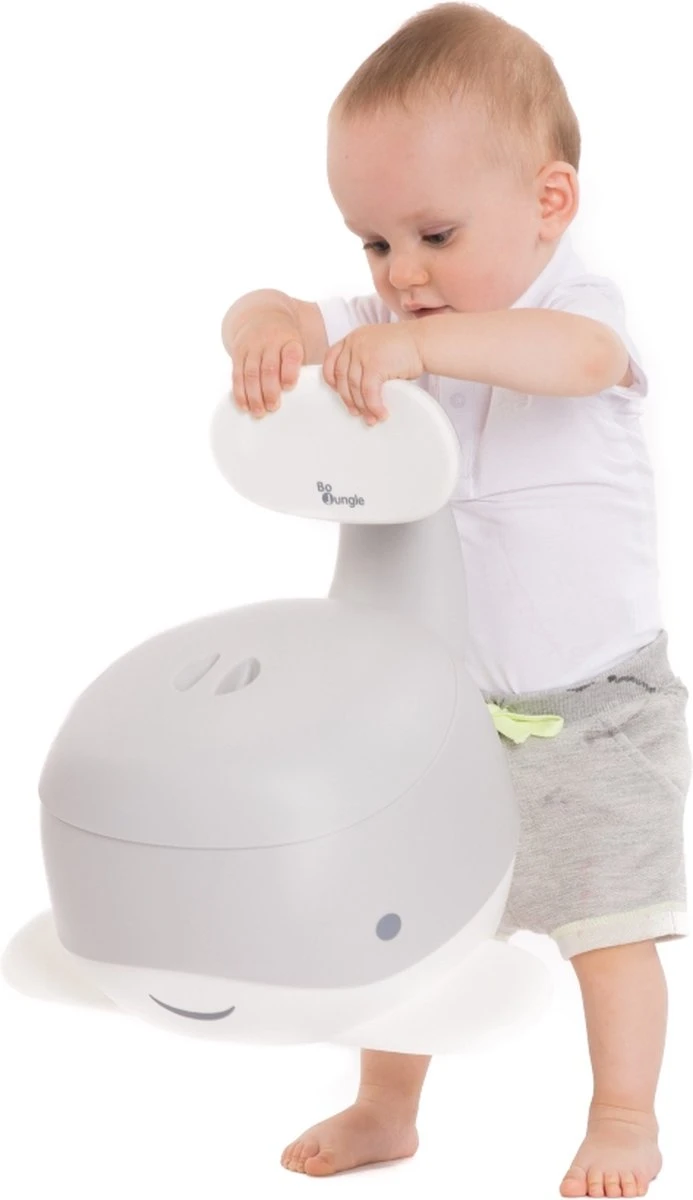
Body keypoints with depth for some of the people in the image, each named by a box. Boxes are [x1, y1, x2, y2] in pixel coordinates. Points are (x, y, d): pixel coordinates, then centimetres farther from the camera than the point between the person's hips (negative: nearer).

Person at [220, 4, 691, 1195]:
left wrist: (423, 341, -54)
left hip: (592, 705, -5)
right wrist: (267, 327, -38)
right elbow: (270, 314, -12)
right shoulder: (382, 329, -1)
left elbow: (575, 355, -39)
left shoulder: (578, 306, -14)